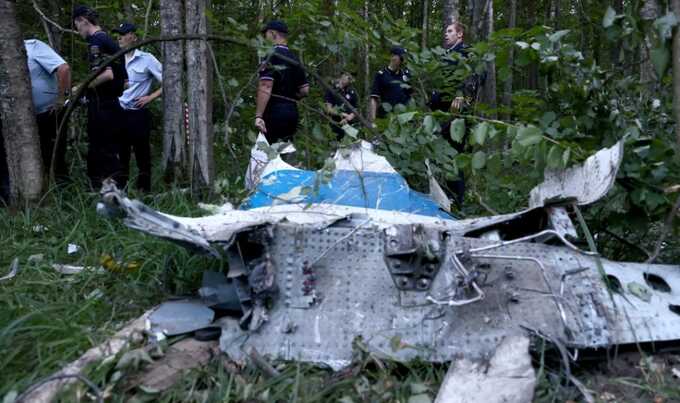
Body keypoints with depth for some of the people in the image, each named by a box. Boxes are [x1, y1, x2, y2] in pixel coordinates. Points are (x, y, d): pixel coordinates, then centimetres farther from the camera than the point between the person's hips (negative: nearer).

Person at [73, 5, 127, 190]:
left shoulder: (95, 42, -10)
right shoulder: (112, 42, 18)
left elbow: (107, 74, -24)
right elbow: (124, 82, 19)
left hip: (100, 107, -9)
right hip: (113, 105, 9)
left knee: (98, 156, -5)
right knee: (111, 155, 13)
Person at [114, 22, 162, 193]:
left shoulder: (146, 59, -4)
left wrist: (150, 97, -9)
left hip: (138, 115, -5)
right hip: (118, 114, 5)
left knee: (142, 156, 3)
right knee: (120, 156, 10)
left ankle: (144, 191, 10)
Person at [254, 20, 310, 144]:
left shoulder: (271, 55, -7)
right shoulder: (294, 58, 16)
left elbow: (266, 87, -18)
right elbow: (305, 90, 15)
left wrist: (258, 116, -21)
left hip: (274, 111, -8)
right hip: (292, 112, 8)